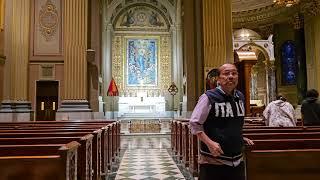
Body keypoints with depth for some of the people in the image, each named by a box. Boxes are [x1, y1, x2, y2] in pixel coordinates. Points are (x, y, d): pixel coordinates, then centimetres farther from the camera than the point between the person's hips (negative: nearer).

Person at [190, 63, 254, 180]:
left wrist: (240, 138, 10)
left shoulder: (240, 97, 7)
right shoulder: (208, 97, -14)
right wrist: (209, 143, -22)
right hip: (213, 161, -6)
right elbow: (194, 124, -12)